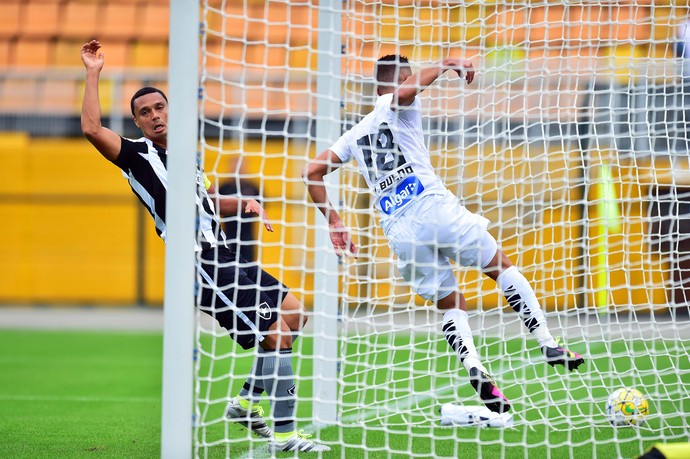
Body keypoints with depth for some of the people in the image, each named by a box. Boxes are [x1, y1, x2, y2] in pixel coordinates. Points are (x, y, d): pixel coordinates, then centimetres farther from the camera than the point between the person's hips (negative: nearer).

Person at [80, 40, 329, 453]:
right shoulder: (138, 154, -2)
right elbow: (92, 128, -19)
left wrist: (246, 204, 15)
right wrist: (94, 73, -14)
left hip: (226, 257, 9)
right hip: (202, 264, -9)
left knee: (294, 315, 14)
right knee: (276, 335, -14)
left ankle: (249, 401, 21)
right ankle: (284, 434, -8)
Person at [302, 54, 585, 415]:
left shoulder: (354, 136, 24)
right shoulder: (395, 106, 8)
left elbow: (311, 172, 20)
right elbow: (406, 89, -17)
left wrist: (334, 222, 22)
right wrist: (445, 65, -6)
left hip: (398, 231, 5)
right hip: (433, 207, -5)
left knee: (451, 305, 14)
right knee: (502, 268, 9)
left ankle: (474, 367, -11)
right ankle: (548, 345, 1)